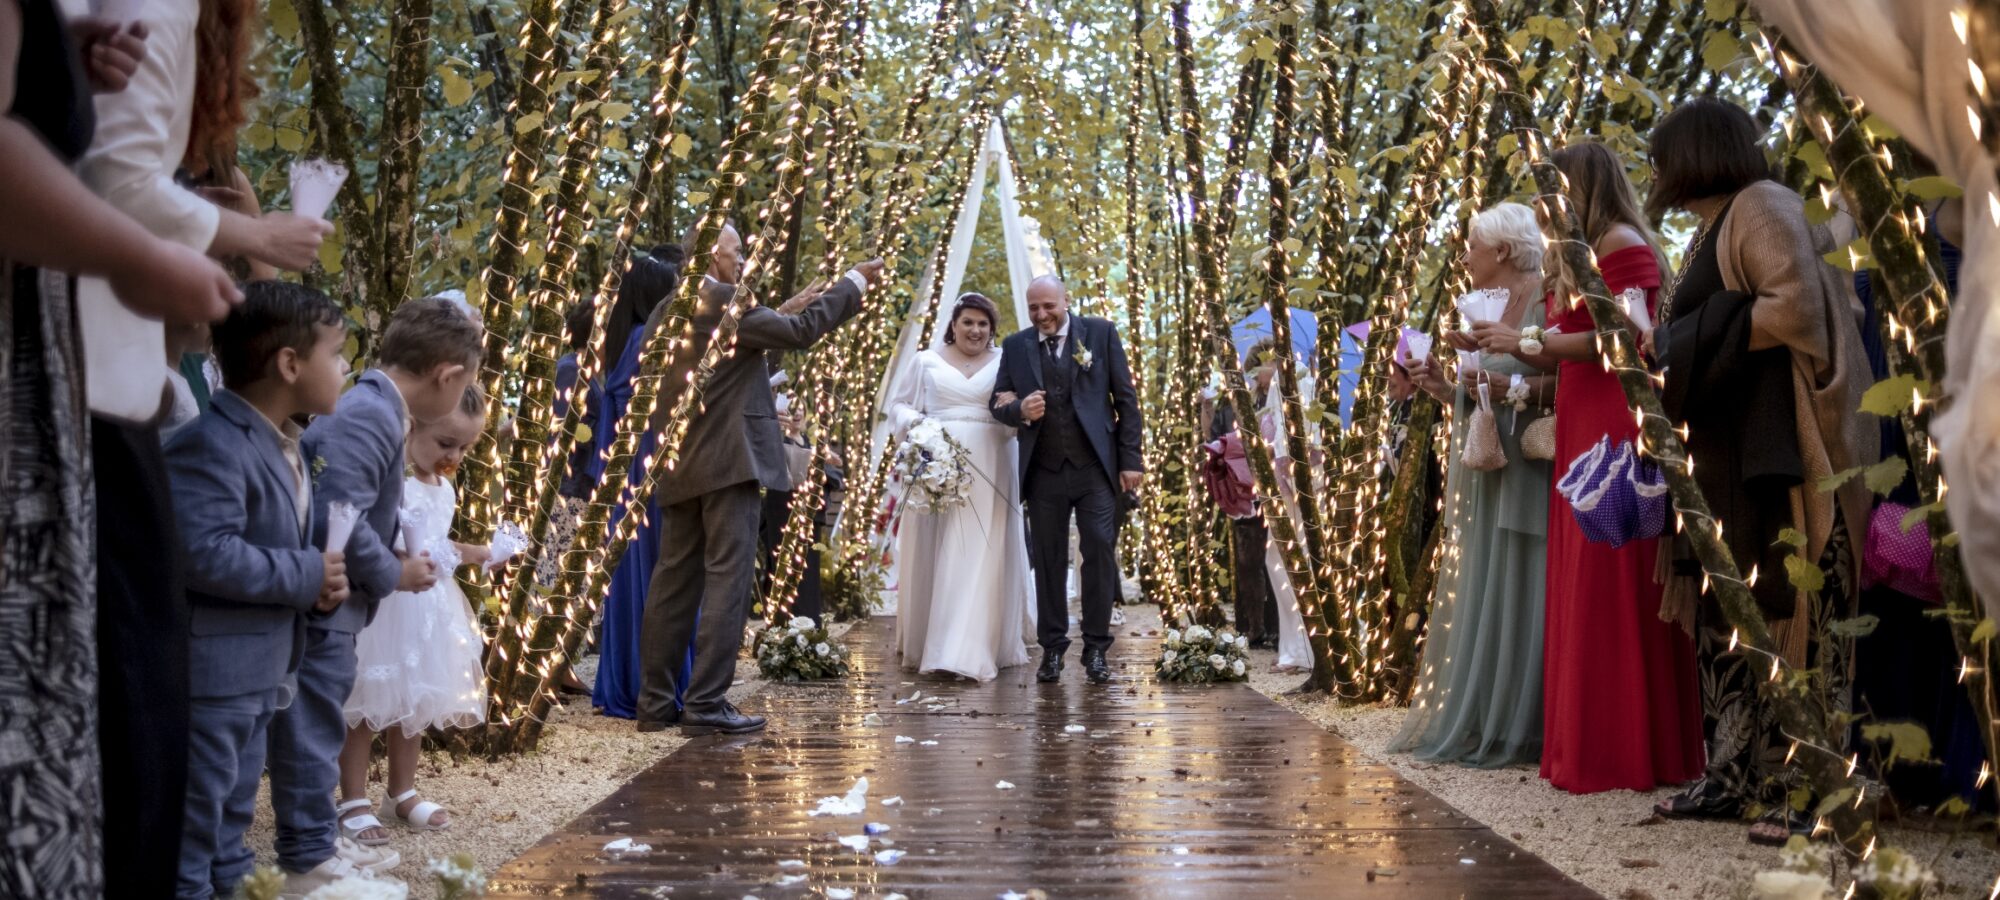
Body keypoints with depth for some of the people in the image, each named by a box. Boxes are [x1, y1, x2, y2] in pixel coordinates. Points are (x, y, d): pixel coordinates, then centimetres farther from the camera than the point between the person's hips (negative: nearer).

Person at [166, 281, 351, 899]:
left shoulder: (287, 447, 14)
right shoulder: (211, 447, -20)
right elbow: (206, 555, -31)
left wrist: (324, 582, 4)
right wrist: (308, 576, -20)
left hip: (261, 668, 10)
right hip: (211, 671, -10)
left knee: (234, 807, 20)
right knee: (196, 813, -2)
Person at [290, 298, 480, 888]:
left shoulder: (376, 411, 11)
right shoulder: (367, 417, -21)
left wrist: (416, 555, 15)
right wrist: (393, 574, -15)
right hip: (321, 605, -10)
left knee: (322, 727, 19)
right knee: (313, 729, 0)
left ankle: (319, 838, 31)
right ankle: (307, 857, 10)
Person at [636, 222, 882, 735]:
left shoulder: (665, 313, 14)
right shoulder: (725, 303, -11)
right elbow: (800, 330, -11)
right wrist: (855, 283, -3)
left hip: (679, 468, 8)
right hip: (729, 461, -8)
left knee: (675, 580, 10)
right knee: (728, 579, -6)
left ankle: (657, 701, 13)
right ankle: (705, 704, -8)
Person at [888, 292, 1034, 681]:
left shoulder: (1005, 363, 11)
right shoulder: (928, 361, 10)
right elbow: (899, 406, 12)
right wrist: (916, 425, -9)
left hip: (989, 470, 0)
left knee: (981, 556, -5)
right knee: (934, 556, 3)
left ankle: (971, 651, -5)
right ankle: (926, 642, 15)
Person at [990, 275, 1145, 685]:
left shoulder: (1100, 332, 2)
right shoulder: (1016, 346, 7)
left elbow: (1125, 398, 2)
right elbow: (997, 402, 10)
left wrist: (1130, 460, -3)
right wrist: (1019, 410, -15)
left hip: (1095, 468, -2)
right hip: (1044, 471, 2)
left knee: (1100, 552, -4)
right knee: (1048, 560, 6)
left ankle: (1096, 649, 5)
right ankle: (1052, 648, 15)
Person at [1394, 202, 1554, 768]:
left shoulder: (1543, 301, -7)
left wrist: (1509, 387, -26)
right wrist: (1442, 387, 6)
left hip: (1520, 472, -9)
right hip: (1478, 472, 9)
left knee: (1511, 596, -6)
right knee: (1472, 597, 9)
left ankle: (1512, 729, 0)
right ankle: (1471, 721, 14)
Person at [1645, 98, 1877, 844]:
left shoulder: (1761, 207, -7)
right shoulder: (1719, 226, 21)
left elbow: (1796, 306, -20)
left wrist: (1685, 342, -12)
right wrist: (1670, 349, 8)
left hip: (1778, 452, -10)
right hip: (1732, 453, 10)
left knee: (1787, 612, -9)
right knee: (1728, 611, 7)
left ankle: (1808, 784, -5)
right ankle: (1736, 773, 11)